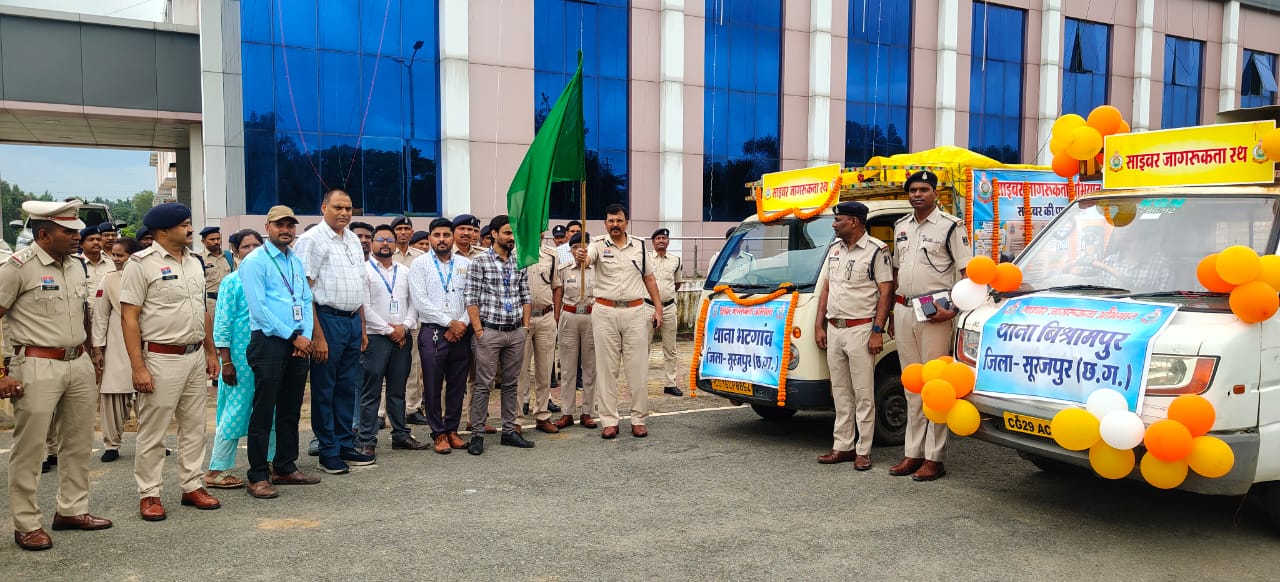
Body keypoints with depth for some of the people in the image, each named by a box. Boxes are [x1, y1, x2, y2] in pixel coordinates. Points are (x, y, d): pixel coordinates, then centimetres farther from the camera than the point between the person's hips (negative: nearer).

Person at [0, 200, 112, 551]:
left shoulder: (76, 266, 11)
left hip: (79, 364, 7)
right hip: (38, 365, -7)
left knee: (79, 443, 12)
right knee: (29, 447, 1)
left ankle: (72, 509, 26)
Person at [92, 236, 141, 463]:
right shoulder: (109, 279, 1)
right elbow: (100, 315, 2)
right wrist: (98, 346, 0)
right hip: (117, 345, 0)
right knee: (113, 393, -1)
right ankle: (111, 444, 11)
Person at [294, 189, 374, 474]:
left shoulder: (353, 240, 14)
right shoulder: (312, 240, -8)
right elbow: (304, 291, -14)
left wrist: (362, 327, 17)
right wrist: (317, 335, -18)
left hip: (353, 320, 7)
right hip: (328, 319, -7)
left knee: (348, 387, 12)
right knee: (324, 389, 2)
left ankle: (345, 445, 22)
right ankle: (328, 451, 11)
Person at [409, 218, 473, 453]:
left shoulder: (465, 264, 10)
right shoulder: (420, 264, 1)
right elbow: (421, 301, -7)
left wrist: (463, 323, -9)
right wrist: (449, 323, -10)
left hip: (461, 333, 3)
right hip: (433, 332, -3)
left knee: (457, 384, 9)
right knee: (433, 386, 1)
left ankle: (452, 429, 21)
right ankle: (439, 433, 11)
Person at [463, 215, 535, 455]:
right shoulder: (480, 262, -4)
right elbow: (471, 298, -7)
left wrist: (526, 325, 7)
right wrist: (478, 330, -11)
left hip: (516, 332, 5)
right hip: (489, 331, -5)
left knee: (511, 384, 11)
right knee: (483, 385, -1)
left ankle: (509, 431, 19)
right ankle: (477, 435, 5)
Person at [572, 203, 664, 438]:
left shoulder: (639, 246, 8)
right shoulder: (599, 246, -1)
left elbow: (649, 278, 15)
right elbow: (586, 257, -25)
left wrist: (658, 307, 7)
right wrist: (579, 256, -49)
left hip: (636, 312, 2)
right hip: (605, 313, -1)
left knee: (638, 370, 4)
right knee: (607, 369, 3)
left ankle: (638, 420, 13)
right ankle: (609, 421, 10)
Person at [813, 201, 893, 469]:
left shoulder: (876, 250, -7)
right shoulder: (834, 249, 14)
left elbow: (886, 292, -10)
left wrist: (877, 331, -15)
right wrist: (819, 326, 12)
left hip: (860, 329, -7)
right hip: (833, 329, 7)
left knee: (863, 393, -2)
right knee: (840, 392, 11)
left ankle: (863, 451, 4)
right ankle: (842, 447, 18)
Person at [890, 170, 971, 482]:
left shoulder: (950, 226, -5)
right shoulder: (901, 226, 15)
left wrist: (953, 310, -19)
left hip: (934, 313, -6)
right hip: (904, 312, 7)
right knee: (912, 386, 11)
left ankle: (934, 458, 1)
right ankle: (913, 453, 18)